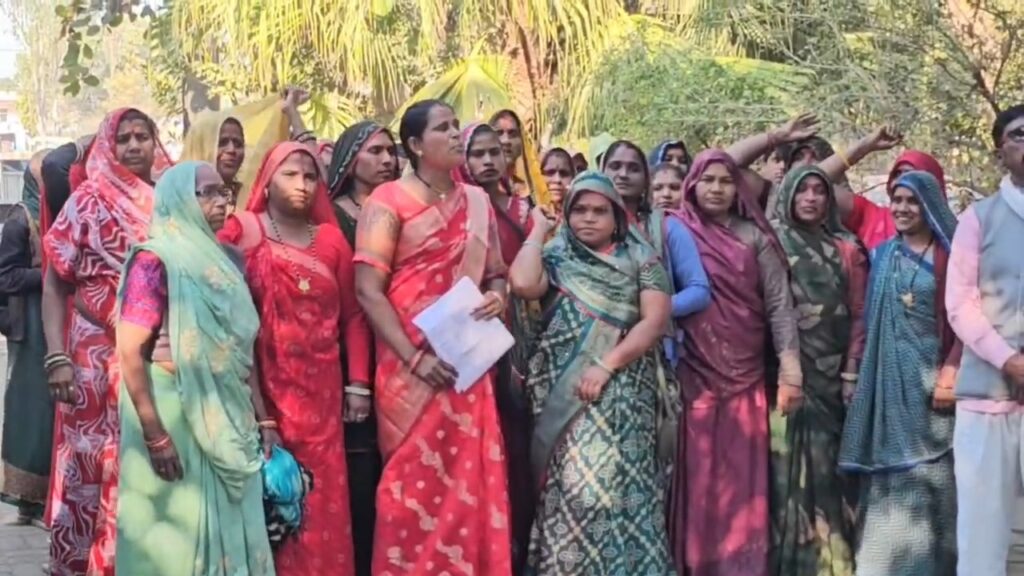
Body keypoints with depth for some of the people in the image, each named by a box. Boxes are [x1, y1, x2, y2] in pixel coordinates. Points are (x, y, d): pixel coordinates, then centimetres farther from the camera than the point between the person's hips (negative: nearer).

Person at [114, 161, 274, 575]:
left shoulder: (224, 262, 13)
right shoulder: (156, 260, -9)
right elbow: (130, 351, -16)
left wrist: (261, 418, 10)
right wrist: (155, 435, -20)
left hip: (228, 417, 7)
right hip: (176, 413, -7)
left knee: (230, 528, 10)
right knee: (178, 532, 0)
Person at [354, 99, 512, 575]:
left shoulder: (476, 202, 12)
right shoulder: (389, 202, -4)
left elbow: (495, 273, 19)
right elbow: (368, 291, -11)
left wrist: (497, 296, -6)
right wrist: (414, 358, -19)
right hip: (413, 367, -5)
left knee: (471, 480, 5)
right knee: (415, 482, -1)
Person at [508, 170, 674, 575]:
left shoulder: (641, 258, 8)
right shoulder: (555, 258, 11)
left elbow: (655, 320, -3)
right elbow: (523, 284, -10)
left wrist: (606, 366, -13)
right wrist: (538, 229, 2)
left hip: (621, 391, -1)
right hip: (563, 392, 1)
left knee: (615, 484, -11)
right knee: (571, 485, -7)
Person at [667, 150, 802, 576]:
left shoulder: (754, 236, 5)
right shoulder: (675, 231, 3)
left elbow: (779, 302, 0)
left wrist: (790, 370, -9)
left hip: (745, 373, 1)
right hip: (694, 374, -1)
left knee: (742, 476, 2)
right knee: (697, 475, 1)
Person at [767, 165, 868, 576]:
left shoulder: (847, 249, 10)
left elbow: (859, 315, 8)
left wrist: (852, 375, 0)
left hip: (832, 374, 2)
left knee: (828, 465, 1)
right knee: (788, 465, -4)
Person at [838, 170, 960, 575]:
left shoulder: (951, 257, 1)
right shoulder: (882, 256, 12)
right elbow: (868, 319, 12)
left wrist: (953, 370, -15)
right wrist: (855, 373, 4)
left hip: (934, 372, -3)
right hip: (890, 376, 3)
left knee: (935, 474, -2)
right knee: (893, 473, 3)